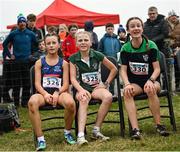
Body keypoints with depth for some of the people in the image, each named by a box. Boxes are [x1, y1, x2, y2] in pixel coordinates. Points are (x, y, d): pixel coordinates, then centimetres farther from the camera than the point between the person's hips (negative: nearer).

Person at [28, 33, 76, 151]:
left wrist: (57, 93, -19)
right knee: (32, 102, -36)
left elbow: (65, 84, 2)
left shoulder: (63, 63, 10)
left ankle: (68, 132, -5)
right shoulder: (39, 63, 11)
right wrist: (45, 94, -18)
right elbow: (37, 84, 3)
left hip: (60, 92, 0)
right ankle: (40, 139, -26)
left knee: (70, 102, -36)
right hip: (44, 93, 0)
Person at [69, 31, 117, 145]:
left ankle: (96, 130, -22)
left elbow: (114, 69, 12)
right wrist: (81, 90, -22)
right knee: (84, 100, -37)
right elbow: (73, 78, -4)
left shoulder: (97, 55, 3)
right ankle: (81, 135, -46)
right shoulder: (73, 58, 3)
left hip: (96, 87, 1)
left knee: (108, 96, -32)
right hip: (81, 88, -1)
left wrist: (106, 83, 4)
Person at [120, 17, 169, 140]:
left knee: (150, 90, -37)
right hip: (135, 82, 2)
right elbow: (123, 70, -2)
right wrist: (127, 84, -21)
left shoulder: (151, 46, -6)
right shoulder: (125, 48, 1)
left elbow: (157, 68, -7)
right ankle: (135, 129, -38)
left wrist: (150, 81, -26)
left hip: (151, 80, -1)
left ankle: (159, 125, -23)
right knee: (127, 92, -32)